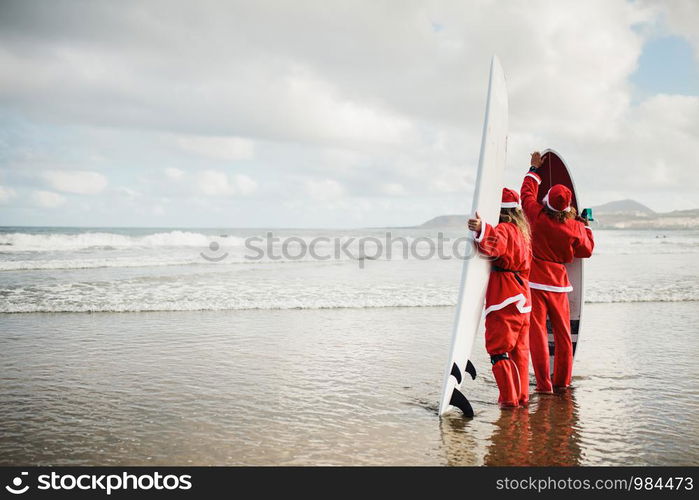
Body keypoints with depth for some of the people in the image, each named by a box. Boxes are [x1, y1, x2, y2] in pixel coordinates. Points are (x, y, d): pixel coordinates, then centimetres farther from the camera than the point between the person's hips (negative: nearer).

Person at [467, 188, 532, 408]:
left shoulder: (503, 229, -11)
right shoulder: (522, 232, 18)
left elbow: (494, 245, -35)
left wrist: (482, 230, -52)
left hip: (505, 299, -9)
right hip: (521, 298, 9)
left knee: (498, 349, -5)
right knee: (519, 350, 14)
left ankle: (509, 398, -4)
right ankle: (521, 396, 19)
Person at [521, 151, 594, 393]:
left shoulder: (538, 216, -8)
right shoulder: (575, 227, -6)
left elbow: (527, 192, 10)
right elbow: (587, 250, 9)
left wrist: (534, 169, 22)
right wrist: (586, 227, 22)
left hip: (535, 282, -2)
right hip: (558, 283, 2)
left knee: (537, 333, 0)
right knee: (563, 334, 14)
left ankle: (544, 384, -1)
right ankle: (562, 381, 23)